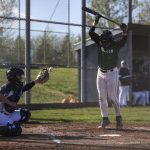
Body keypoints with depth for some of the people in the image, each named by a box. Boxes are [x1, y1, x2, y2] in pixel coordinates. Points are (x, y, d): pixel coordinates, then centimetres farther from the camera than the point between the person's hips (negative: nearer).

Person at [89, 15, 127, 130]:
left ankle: (119, 118, 9)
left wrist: (125, 31, -42)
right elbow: (91, 33, -11)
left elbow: (124, 40, -25)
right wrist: (96, 22, -21)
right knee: (102, 97, 5)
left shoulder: (116, 46, -11)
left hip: (112, 74, -4)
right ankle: (105, 119, 14)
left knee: (112, 97, -6)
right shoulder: (99, 43, -4)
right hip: (101, 73, 4)